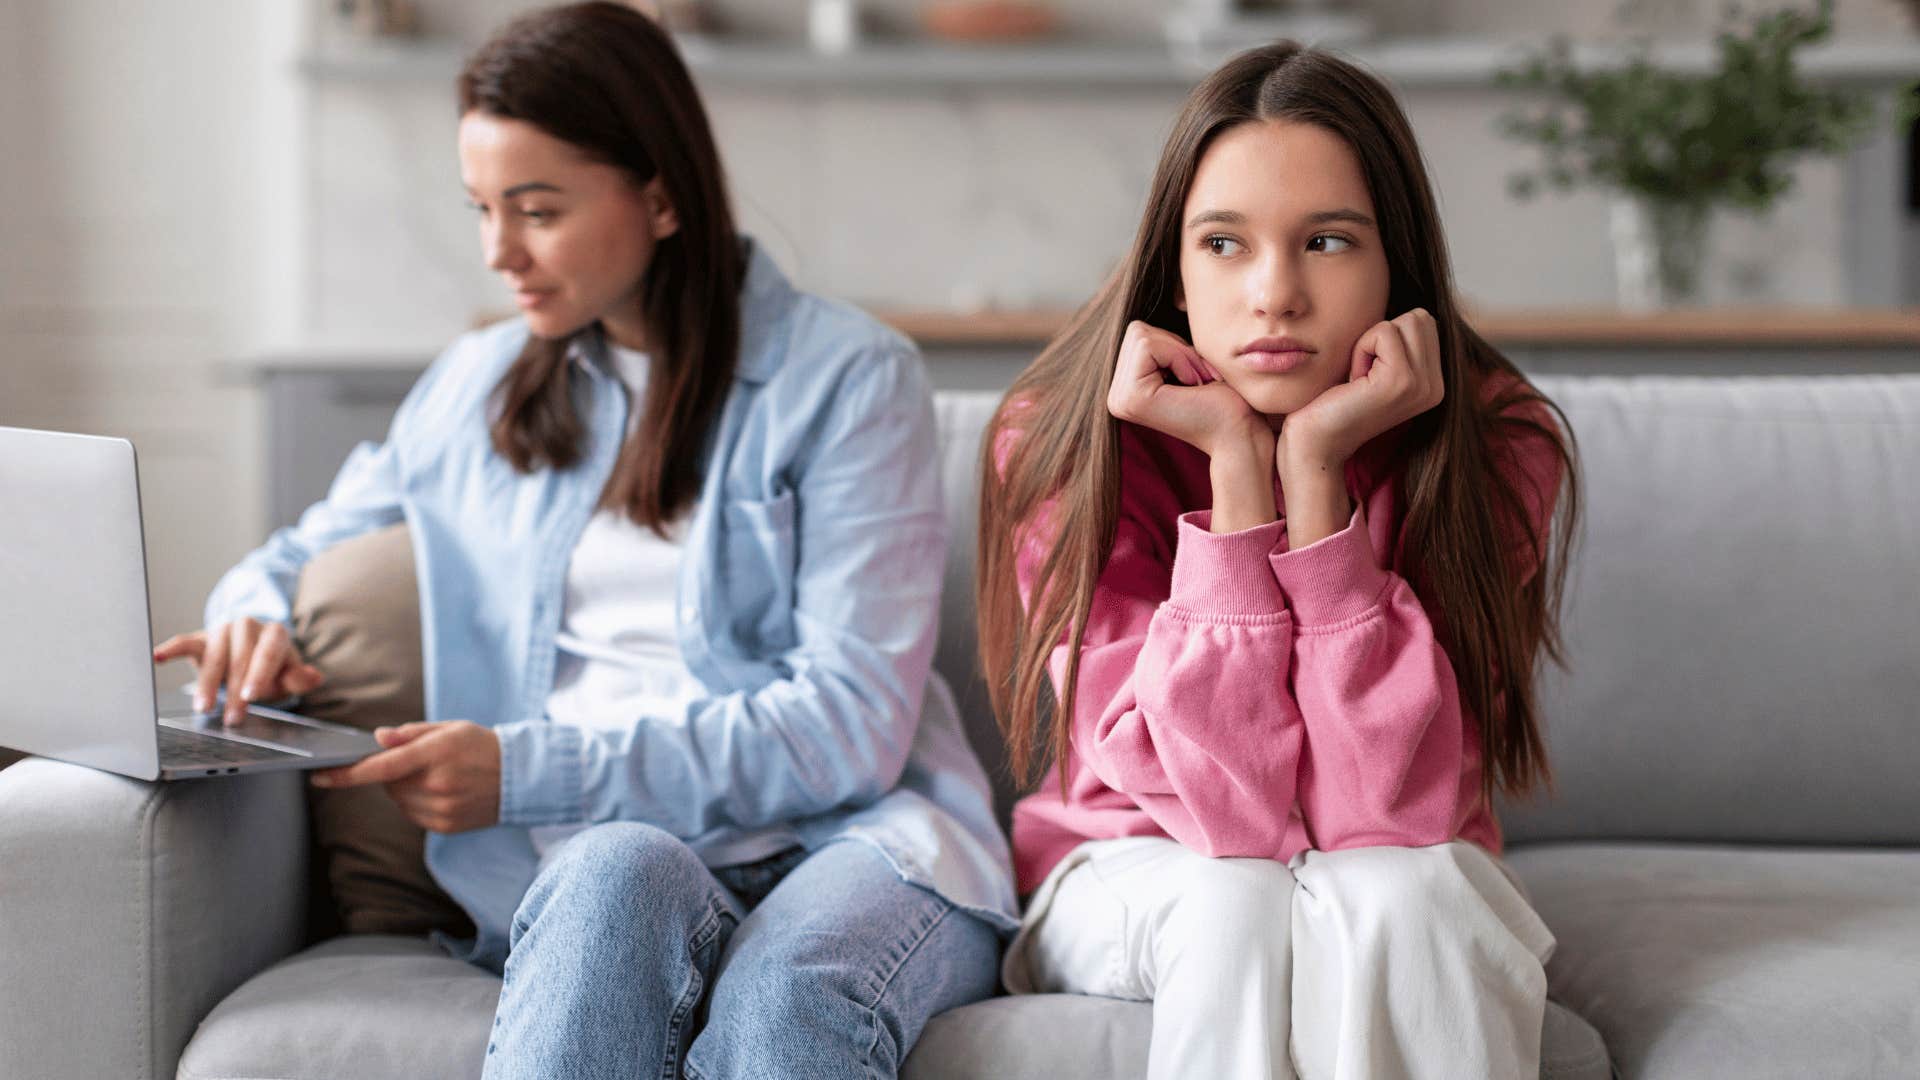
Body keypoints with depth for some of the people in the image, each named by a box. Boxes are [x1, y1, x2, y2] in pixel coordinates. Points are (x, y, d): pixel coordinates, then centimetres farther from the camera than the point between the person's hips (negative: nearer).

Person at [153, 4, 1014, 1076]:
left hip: (845, 836, -3)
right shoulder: (478, 386, 20)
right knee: (625, 872, -37)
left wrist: (527, 769, -13)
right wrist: (257, 618, 6)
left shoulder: (849, 376, 3)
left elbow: (849, 725, -6)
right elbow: (308, 555, 34)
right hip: (587, 858, 3)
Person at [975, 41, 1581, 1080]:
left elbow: (1385, 808, -26)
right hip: (1138, 880, 0)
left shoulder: (1493, 442, -16)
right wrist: (1234, 467, -31)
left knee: (1388, 894, -33)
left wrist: (1316, 467, -30)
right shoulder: (1057, 445, -18)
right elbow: (1236, 809, -26)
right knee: (1237, 901, -34)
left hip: (1399, 887, 1)